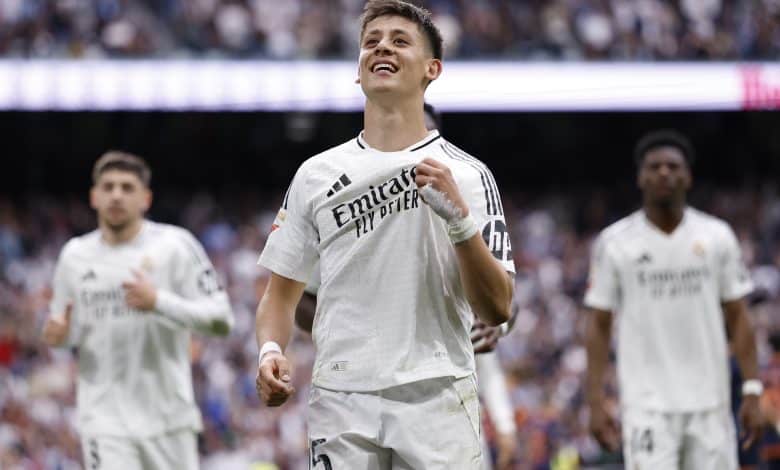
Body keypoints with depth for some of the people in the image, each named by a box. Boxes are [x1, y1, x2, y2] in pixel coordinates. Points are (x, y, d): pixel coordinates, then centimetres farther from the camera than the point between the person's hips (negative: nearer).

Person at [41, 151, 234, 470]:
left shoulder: (175, 245, -4)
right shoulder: (74, 255, 7)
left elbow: (221, 320, -9)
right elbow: (64, 324, 20)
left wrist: (159, 302, -23)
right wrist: (58, 335, -4)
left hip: (169, 418, -1)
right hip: (104, 419, 1)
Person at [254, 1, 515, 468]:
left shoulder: (467, 175, 3)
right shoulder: (316, 175, 11)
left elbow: (497, 309, -3)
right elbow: (282, 290, 16)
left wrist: (459, 216, -16)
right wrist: (271, 352, -4)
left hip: (437, 399, -2)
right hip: (340, 398, 2)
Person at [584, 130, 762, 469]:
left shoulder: (717, 236, 6)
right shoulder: (615, 242, 1)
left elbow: (737, 317, 8)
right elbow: (598, 325, 3)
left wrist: (752, 390, 1)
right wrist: (595, 402, -4)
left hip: (710, 404, 2)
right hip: (646, 406, -2)